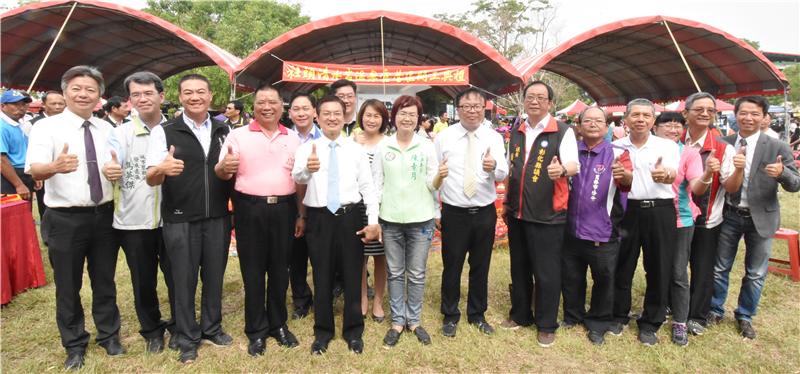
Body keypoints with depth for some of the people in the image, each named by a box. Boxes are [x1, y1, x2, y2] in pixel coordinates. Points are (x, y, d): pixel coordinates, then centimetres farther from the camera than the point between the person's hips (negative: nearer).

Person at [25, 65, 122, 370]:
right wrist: (56, 166, -44)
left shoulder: (107, 129, 5)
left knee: (105, 281, 16)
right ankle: (74, 344, 30)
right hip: (65, 219, -3)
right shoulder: (46, 127, -8)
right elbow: (35, 171, -23)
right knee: (68, 286, 11)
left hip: (105, 215, 3)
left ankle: (109, 335, 34)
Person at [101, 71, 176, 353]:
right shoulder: (120, 133, 0)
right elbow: (112, 166, -13)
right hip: (133, 221, 0)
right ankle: (152, 330, 34)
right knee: (143, 281, 14)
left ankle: (179, 327, 31)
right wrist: (108, 170, -35)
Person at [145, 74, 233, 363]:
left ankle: (212, 328, 34)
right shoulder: (164, 131, -5)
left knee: (214, 276, 14)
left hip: (218, 218, 3)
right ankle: (187, 339, 26)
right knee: (184, 280, 9)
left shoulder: (224, 131, 5)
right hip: (180, 220, -3)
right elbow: (151, 179, -9)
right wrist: (163, 169, -31)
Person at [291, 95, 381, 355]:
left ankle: (353, 330, 29)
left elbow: (368, 187, 3)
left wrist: (373, 221, -3)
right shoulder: (306, 148, -2)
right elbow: (297, 177, -22)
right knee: (322, 277, 11)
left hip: (350, 217, 1)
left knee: (352, 275, 11)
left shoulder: (356, 149, 3)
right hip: (319, 218, -1)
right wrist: (307, 169, -45)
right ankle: (323, 331, 30)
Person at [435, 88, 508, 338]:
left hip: (485, 212, 2)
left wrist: (494, 167, -34)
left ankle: (477, 314, 35)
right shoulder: (443, 137, -3)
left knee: (481, 267, 15)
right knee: (452, 266, 9)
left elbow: (503, 174, -13)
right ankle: (450, 315, 29)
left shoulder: (494, 138, -1)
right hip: (454, 213, -1)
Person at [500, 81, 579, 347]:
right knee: (519, 268, 16)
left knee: (547, 272, 3)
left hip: (547, 215, -5)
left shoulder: (563, 131, -6)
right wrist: (507, 202, 16)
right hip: (517, 213, 5)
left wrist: (562, 169, -39)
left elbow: (574, 164, -16)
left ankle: (546, 325, 20)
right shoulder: (516, 133, 10)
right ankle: (520, 315, 33)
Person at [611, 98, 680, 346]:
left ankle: (650, 323, 21)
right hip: (627, 209, 1)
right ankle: (619, 315, 26)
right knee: (622, 265, 8)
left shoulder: (668, 146, 2)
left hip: (660, 211, -1)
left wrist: (665, 175, -38)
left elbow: (674, 176, -15)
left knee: (659, 268, 5)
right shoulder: (616, 147, 6)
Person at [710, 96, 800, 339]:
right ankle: (715, 310, 30)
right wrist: (734, 168, -23)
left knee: (755, 274, 12)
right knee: (719, 268, 12)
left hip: (761, 218, 0)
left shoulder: (777, 148, -6)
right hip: (729, 215, 1)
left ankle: (745, 316, 31)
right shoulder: (723, 144, -3)